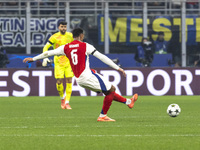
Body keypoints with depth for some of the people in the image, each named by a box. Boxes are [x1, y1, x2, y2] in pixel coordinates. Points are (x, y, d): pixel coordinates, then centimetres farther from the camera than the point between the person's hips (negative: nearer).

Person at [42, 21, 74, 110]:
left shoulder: (70, 36, 4)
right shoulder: (54, 37, -8)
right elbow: (46, 47, -6)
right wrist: (45, 58, -19)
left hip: (69, 61, 3)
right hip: (58, 62, -3)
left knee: (69, 81, -5)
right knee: (59, 82, -10)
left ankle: (67, 102, 0)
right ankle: (62, 98, 18)